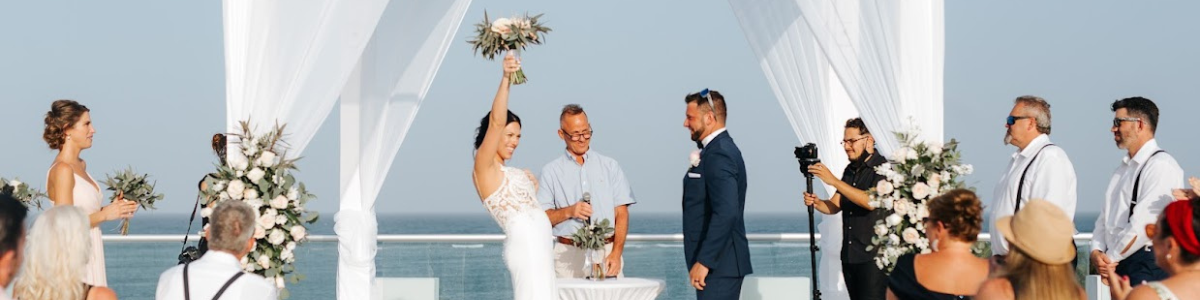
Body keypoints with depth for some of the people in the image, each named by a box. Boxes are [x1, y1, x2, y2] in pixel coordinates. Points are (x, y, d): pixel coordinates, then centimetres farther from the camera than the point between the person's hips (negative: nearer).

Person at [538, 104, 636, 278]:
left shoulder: (609, 166, 12)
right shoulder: (551, 172, 11)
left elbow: (621, 214, 6)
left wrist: (616, 253, -6)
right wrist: (569, 212, -11)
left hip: (606, 250, 0)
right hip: (568, 256, 0)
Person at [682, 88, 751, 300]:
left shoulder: (718, 154, -16)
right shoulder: (717, 149, 17)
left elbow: (726, 213, -26)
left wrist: (703, 261, -24)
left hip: (718, 265, -11)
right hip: (719, 264, 11)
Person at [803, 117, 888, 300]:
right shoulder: (850, 170, 14)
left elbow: (871, 201, -25)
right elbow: (834, 206, 12)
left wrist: (833, 181, -24)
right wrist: (816, 203, -11)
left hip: (874, 257, -7)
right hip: (849, 256, 7)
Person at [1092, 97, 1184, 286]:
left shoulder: (1161, 166, -10)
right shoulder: (1124, 168, 19)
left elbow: (1144, 223, -18)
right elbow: (1105, 217, 17)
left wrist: (1111, 258, -11)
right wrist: (1097, 252, -1)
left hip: (1146, 263, -8)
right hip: (1116, 264, 8)